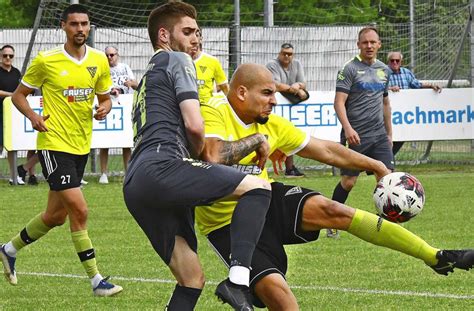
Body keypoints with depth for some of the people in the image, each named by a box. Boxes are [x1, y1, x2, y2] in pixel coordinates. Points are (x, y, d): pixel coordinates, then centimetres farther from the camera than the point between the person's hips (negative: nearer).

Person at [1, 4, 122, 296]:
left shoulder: (99, 60, 3)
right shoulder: (46, 61, -9)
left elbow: (105, 97, 15)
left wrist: (105, 108, -9)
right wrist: (33, 116, -17)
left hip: (82, 145, 6)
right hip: (54, 144, -6)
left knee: (57, 215, 14)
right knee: (79, 209, -15)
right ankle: (96, 280, -9)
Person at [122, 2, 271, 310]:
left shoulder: (149, 74, 35)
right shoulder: (177, 61, 8)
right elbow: (194, 125, -6)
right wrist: (197, 156, 16)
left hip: (134, 187, 9)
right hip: (162, 167, -9)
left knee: (192, 278, 9)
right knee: (258, 187, -11)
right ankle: (238, 279, -28)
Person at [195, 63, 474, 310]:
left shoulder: (271, 124, 3)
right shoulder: (213, 113, -18)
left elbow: (325, 150, 12)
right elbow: (213, 156, -38)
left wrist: (376, 166, 13)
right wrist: (257, 138, -23)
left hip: (267, 200, 5)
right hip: (228, 224, -5)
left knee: (331, 210, -18)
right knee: (274, 287, -27)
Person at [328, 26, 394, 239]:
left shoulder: (384, 70, 13)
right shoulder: (350, 69, -6)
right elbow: (339, 103, -13)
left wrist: (389, 133, 23)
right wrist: (348, 128, -26)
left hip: (379, 135, 5)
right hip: (355, 136, -5)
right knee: (348, 182, 0)